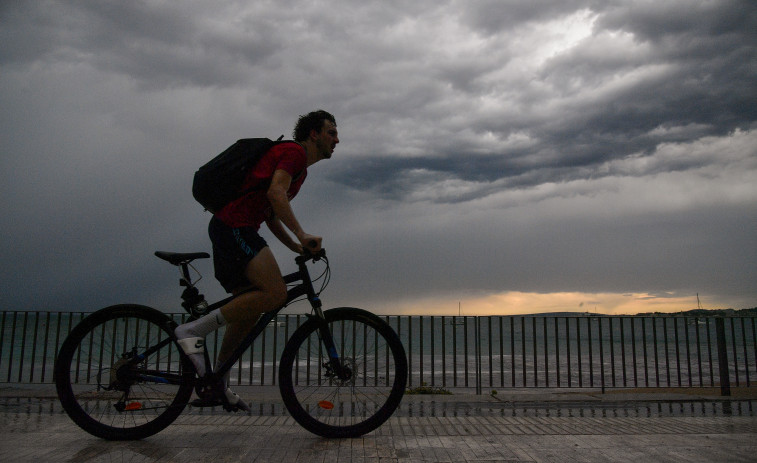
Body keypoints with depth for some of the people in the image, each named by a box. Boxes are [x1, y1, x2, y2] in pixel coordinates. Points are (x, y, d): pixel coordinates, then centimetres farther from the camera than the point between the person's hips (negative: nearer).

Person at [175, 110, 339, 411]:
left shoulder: (300, 169, 26)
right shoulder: (293, 152, -4)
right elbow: (275, 193, -21)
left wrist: (298, 247, 16)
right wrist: (302, 234, -24)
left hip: (230, 229, 11)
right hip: (234, 225, -11)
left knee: (250, 309, 11)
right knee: (275, 294, -20)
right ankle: (194, 331, -14)